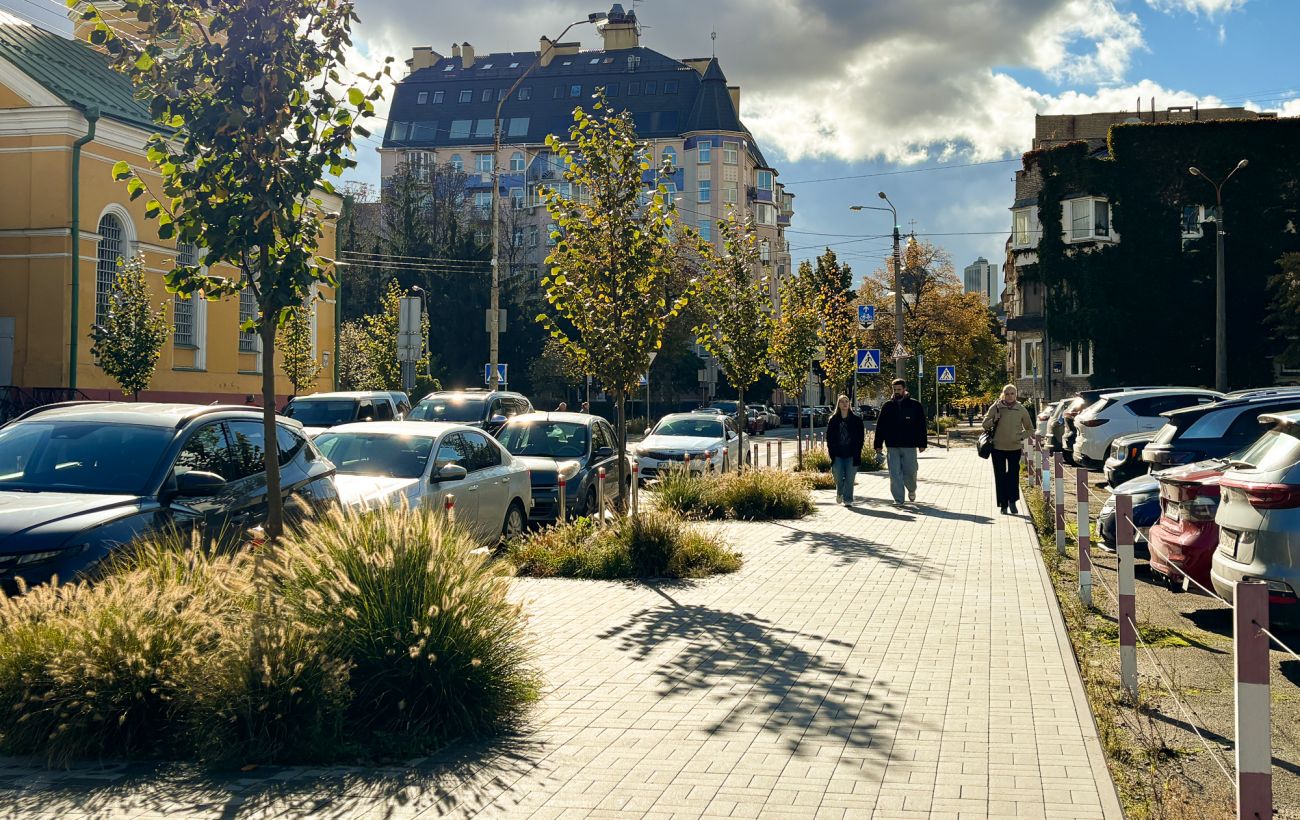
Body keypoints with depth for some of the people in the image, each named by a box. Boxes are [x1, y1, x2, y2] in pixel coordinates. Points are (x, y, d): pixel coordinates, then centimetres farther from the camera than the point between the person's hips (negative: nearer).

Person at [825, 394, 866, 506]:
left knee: (849, 478, -1)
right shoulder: (833, 420, 6)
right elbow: (829, 437, 8)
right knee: (838, 477, -4)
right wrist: (831, 451, -1)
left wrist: (857, 451, -3)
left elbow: (861, 436, 5)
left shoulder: (856, 419, 4)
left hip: (851, 455, 0)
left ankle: (848, 500, 8)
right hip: (838, 455, 0)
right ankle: (839, 493, 25)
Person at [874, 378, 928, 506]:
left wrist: (922, 444, -2)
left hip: (909, 447, -2)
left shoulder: (915, 405, 3)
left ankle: (912, 490, 32)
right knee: (894, 474, -2)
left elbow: (921, 426, 4)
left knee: (909, 472, 1)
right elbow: (880, 426, 8)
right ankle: (898, 499, 4)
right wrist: (878, 444, 3)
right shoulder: (887, 406, 8)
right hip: (892, 447, 2)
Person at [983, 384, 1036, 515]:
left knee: (1014, 476, 0)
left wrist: (1021, 436, -6)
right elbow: (985, 424, 3)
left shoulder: (1021, 409, 1)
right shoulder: (995, 407, -2)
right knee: (1000, 477, 3)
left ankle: (1012, 501, 17)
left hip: (1015, 448, 0)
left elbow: (1030, 429, 11)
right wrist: (994, 420, -16)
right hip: (998, 447, 0)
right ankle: (1003, 505, 10)